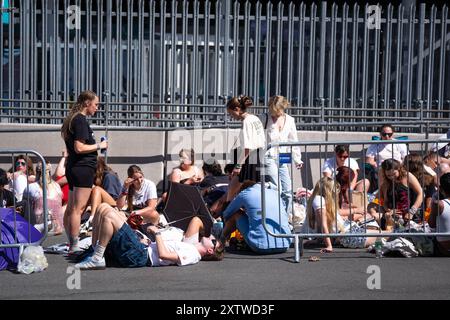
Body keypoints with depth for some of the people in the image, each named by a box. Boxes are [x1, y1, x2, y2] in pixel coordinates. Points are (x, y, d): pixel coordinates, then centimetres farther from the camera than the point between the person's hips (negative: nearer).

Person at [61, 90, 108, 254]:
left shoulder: (73, 119, 17)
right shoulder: (81, 120, -13)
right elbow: (79, 148, -20)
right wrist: (99, 146, -10)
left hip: (73, 167, 10)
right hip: (83, 168, -10)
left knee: (71, 208, 11)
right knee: (78, 208, -9)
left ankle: (71, 244, 17)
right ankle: (74, 246, -9)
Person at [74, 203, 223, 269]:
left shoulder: (193, 255, -10)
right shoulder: (192, 244, 18)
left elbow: (163, 254, -21)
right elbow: (195, 220, 26)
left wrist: (157, 232, -12)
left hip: (137, 255, -10)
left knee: (108, 215, -23)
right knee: (103, 207, 5)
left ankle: (97, 259, -14)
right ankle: (95, 252, 1)